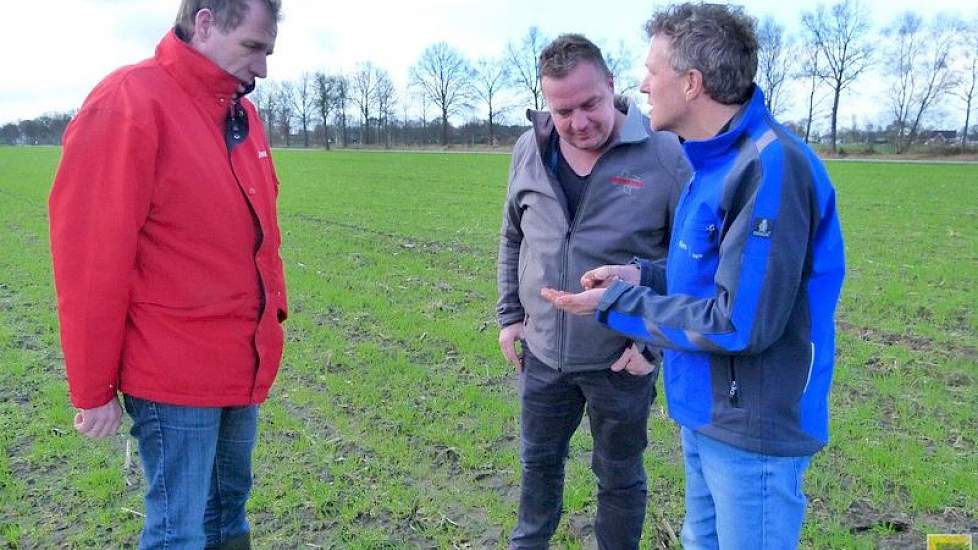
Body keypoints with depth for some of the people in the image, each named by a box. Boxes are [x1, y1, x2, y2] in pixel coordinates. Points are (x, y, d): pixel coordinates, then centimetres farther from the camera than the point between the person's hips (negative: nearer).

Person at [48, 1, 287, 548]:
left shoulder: (242, 114, 10)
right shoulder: (129, 105, -15)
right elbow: (93, 257, -15)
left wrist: (272, 313, 14)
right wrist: (92, 389, -11)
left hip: (242, 364, 8)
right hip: (175, 375, -7)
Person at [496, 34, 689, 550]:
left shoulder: (663, 154, -16)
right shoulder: (530, 149, -2)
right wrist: (509, 315, 8)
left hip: (622, 361, -4)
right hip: (543, 352, 4)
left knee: (619, 476, 16)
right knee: (539, 461, 24)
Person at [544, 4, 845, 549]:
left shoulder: (771, 167, -26)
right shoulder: (718, 158, 6)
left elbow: (740, 324, -26)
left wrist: (616, 304, -18)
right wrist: (642, 276, 2)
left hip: (754, 427, -9)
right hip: (705, 411, 9)